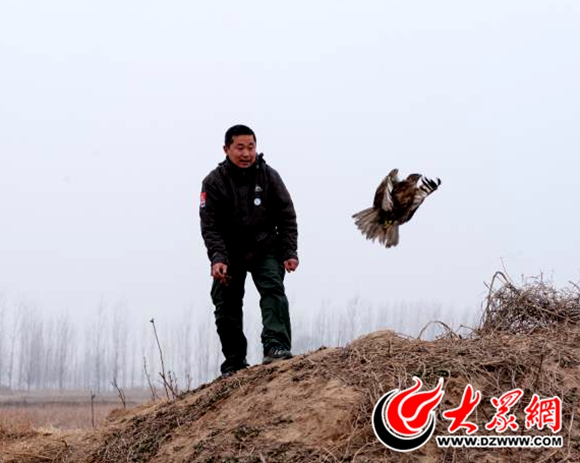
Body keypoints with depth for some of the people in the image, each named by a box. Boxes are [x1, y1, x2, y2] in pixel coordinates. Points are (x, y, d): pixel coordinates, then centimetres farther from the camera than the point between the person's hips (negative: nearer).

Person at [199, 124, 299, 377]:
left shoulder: (269, 176, -8)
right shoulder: (213, 182, -13)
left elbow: (286, 216, -3)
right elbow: (210, 226, -15)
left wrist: (289, 252, -12)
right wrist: (217, 259, -28)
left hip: (264, 248, 0)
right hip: (230, 253, 0)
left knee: (273, 289, -23)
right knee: (226, 308, 1)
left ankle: (276, 347, -32)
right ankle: (234, 364, 13)